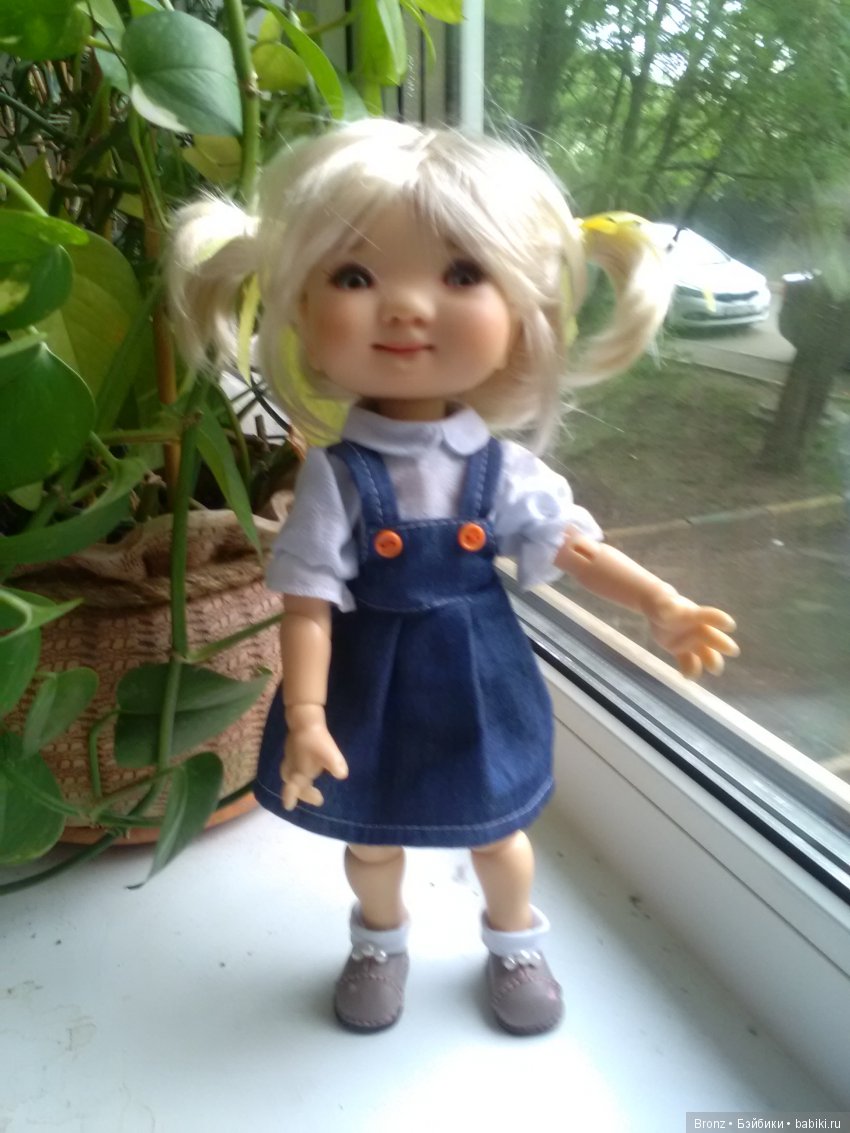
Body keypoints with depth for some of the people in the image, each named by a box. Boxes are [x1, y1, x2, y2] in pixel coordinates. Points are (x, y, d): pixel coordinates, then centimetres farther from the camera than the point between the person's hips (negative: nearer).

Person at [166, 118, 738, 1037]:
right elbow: (309, 600, -19)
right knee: (373, 839, 24)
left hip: (478, 682, 2)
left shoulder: (504, 469, -14)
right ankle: (378, 946, 55)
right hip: (373, 685, -1)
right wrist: (305, 716, -25)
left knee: (497, 834, 24)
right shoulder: (336, 475, -21)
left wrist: (661, 606, -11)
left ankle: (515, 946, 55)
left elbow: (573, 547, -4)